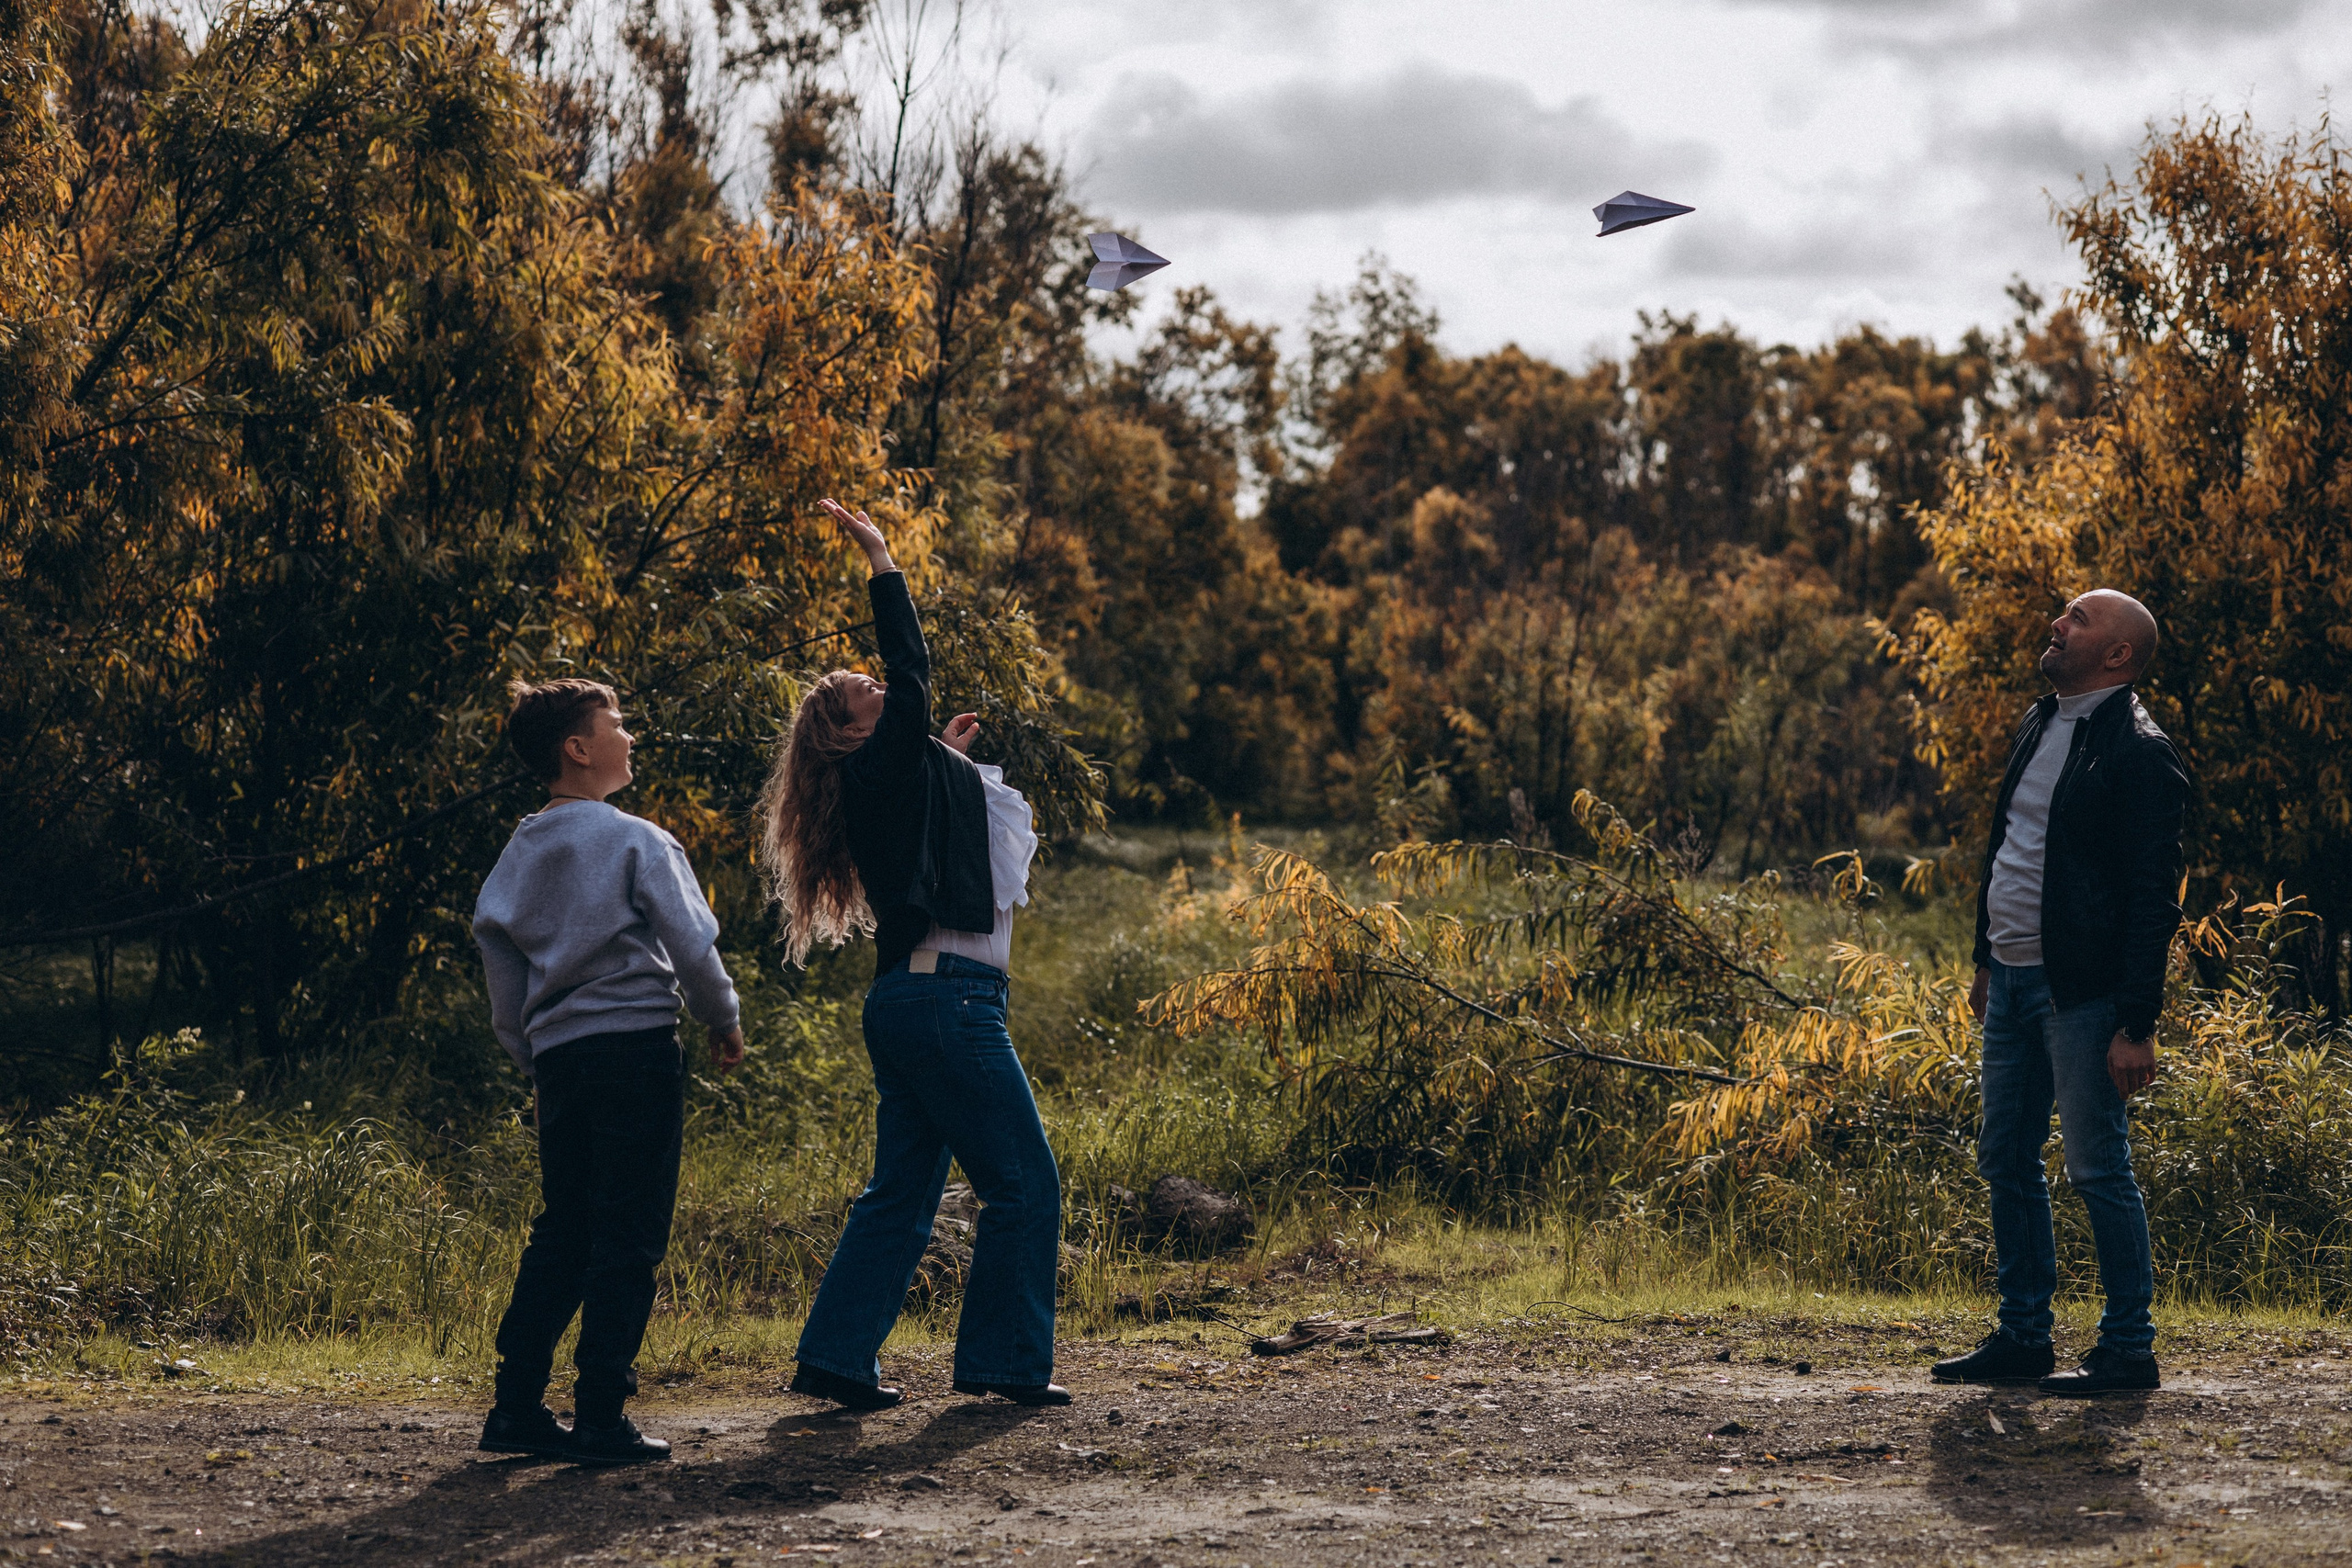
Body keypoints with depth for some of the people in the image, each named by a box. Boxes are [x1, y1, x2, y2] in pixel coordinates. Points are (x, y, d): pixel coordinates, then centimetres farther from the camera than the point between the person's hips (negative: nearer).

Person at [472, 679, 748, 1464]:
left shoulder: (520, 852, 11)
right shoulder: (636, 841, -7)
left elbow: (500, 966, 12)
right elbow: (691, 944, -9)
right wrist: (725, 1021, 7)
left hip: (558, 1054, 6)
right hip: (635, 1042, -6)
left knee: (561, 1233, 14)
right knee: (627, 1239, -3)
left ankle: (517, 1406, 11)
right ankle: (601, 1418, -5)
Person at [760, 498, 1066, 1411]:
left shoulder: (887, 786, 18)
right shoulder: (888, 771, -7)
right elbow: (913, 669, -16)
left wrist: (948, 752, 33)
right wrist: (881, 559, -12)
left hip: (909, 1003, 9)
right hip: (946, 997, -9)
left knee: (903, 1192, 10)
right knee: (1024, 1182, -2)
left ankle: (836, 1356, 8)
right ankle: (1005, 1360, 1)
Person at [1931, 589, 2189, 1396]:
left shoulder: (2137, 752, -13)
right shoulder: (2039, 726, 13)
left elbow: (2153, 898, -16)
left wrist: (2137, 1026, -19)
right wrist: (1986, 961, 21)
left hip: (2082, 992, -9)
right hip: (2012, 982, 9)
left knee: (2098, 1169, -3)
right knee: (2005, 1161, 13)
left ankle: (2129, 1349, 7)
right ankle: (2021, 1338, 24)